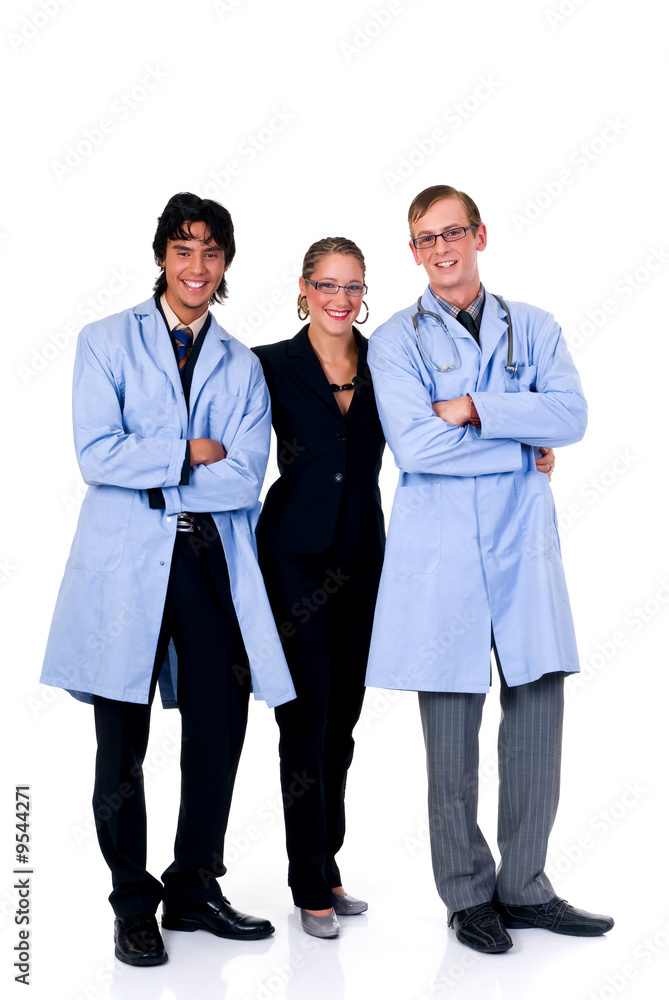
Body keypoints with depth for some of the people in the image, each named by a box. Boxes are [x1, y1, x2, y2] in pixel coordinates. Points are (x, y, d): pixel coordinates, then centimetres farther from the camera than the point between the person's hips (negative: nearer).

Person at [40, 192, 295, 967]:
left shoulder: (241, 365, 12)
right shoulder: (107, 342, 5)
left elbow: (246, 477, -2)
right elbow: (97, 454, -8)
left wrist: (151, 478, -9)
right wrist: (189, 453, -7)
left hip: (212, 561, 3)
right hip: (126, 563, -2)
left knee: (220, 728, 3)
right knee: (123, 748, 4)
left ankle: (194, 889, 23)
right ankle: (134, 905, 21)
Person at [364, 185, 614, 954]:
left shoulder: (533, 328, 12)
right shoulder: (394, 341, 3)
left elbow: (571, 415, -4)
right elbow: (414, 444, -12)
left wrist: (475, 407, -13)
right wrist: (523, 447, -6)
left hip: (523, 544, 3)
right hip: (441, 552, -3)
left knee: (537, 713, 5)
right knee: (452, 726, 2)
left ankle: (523, 886, 20)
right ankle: (468, 895, 17)